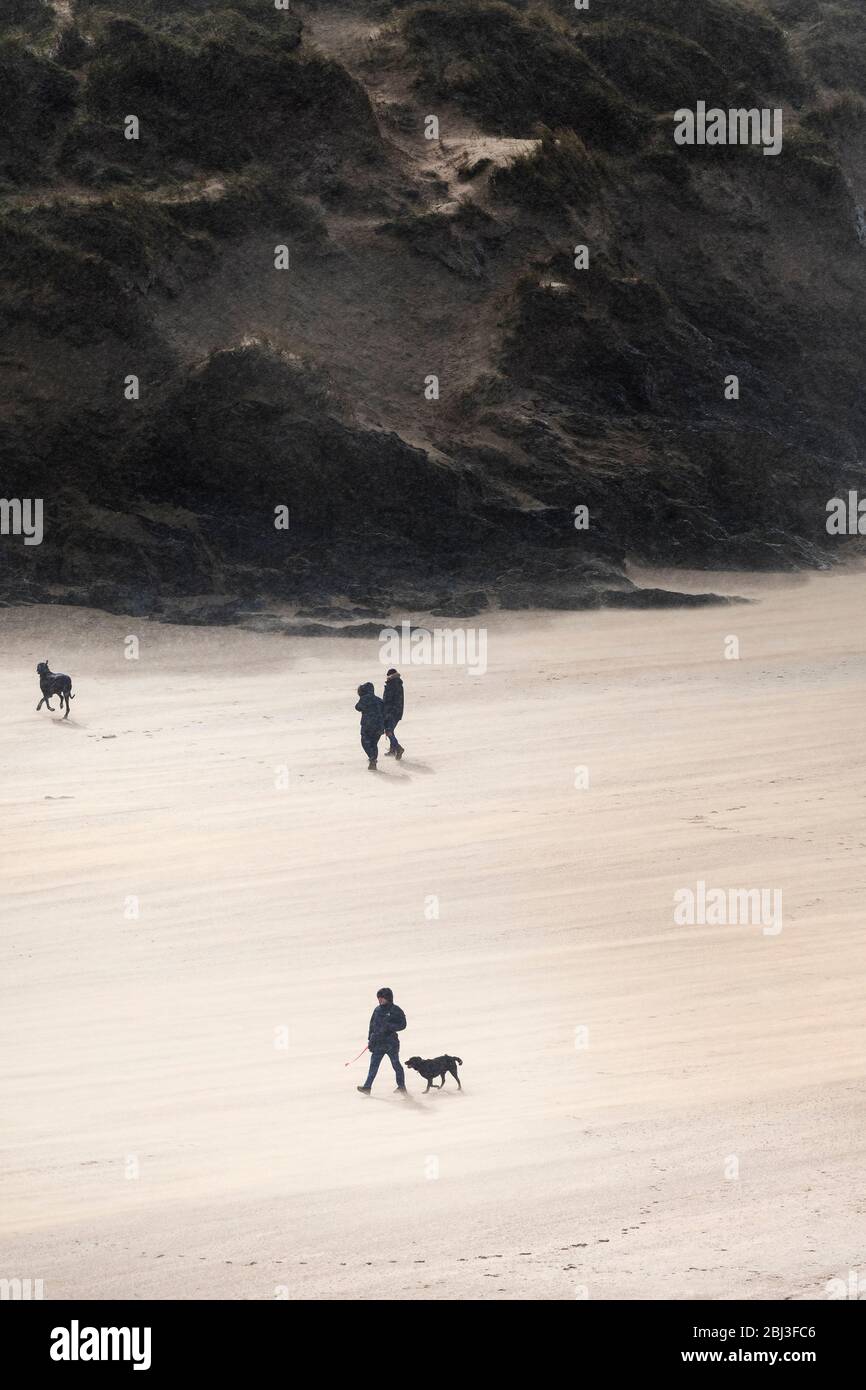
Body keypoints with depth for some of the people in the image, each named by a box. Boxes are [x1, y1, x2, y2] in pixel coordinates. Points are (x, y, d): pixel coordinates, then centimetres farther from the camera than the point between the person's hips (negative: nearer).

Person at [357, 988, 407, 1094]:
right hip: (378, 1042, 5)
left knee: (396, 1064, 7)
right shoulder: (377, 1010, 10)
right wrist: (370, 1039, 12)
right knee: (373, 1065, -2)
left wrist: (389, 1027, -21)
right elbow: (372, 1024, 17)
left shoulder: (396, 1010, -7)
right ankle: (367, 1087, -4)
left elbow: (402, 1025, -9)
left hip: (391, 1042, -5)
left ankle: (402, 1086, 21)